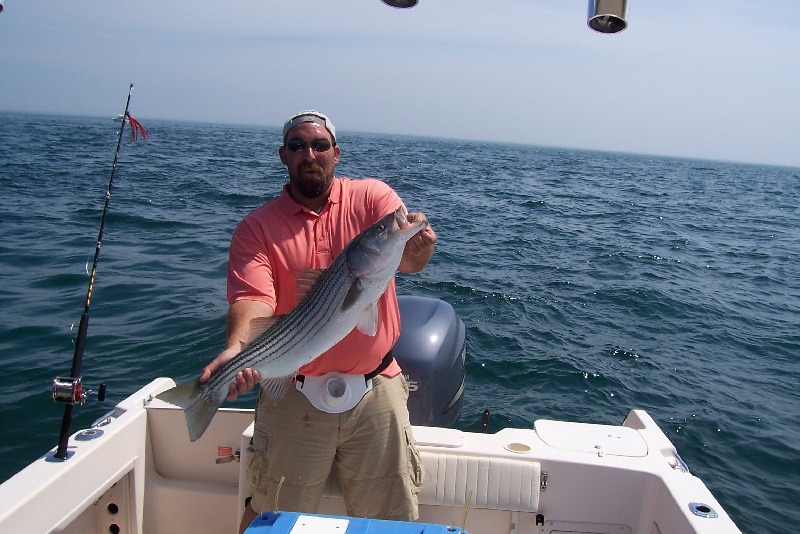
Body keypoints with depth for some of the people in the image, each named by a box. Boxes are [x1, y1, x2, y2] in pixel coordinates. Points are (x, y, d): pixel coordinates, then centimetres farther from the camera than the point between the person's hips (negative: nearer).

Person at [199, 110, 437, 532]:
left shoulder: (371, 196, 0)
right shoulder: (257, 227, -2)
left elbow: (408, 259, -16)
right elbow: (252, 300, -17)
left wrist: (417, 246, -40)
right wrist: (236, 350, -37)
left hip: (377, 392, 1)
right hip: (292, 398, 0)